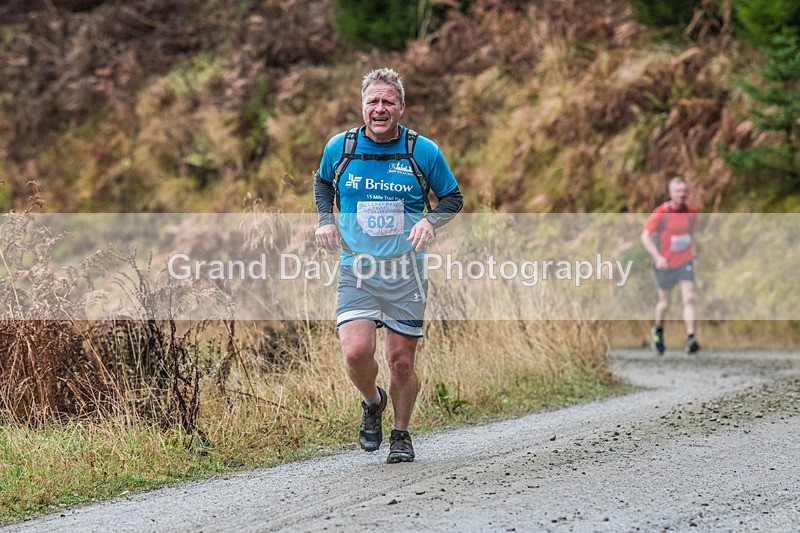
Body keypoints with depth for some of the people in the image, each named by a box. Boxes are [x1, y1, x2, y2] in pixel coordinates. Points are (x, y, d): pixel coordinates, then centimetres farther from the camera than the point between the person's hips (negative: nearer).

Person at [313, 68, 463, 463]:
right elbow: (323, 182, 21)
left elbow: (453, 197, 10)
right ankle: (372, 402, 16)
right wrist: (325, 220, 4)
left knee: (401, 361, 2)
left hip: (406, 272, 0)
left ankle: (401, 434, 26)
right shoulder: (339, 147, 0)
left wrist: (430, 222, -10)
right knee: (356, 352, -17)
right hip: (356, 270, 0)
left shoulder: (423, 152, -3)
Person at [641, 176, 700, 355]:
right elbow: (645, 236, -13)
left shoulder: (691, 212, 3)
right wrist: (657, 257, -24)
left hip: (685, 263, 3)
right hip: (665, 265, -3)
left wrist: (694, 256, 13)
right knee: (665, 302, 11)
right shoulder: (661, 213, -13)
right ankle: (658, 330, 40)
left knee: (689, 298, -14)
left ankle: (690, 339, -19)